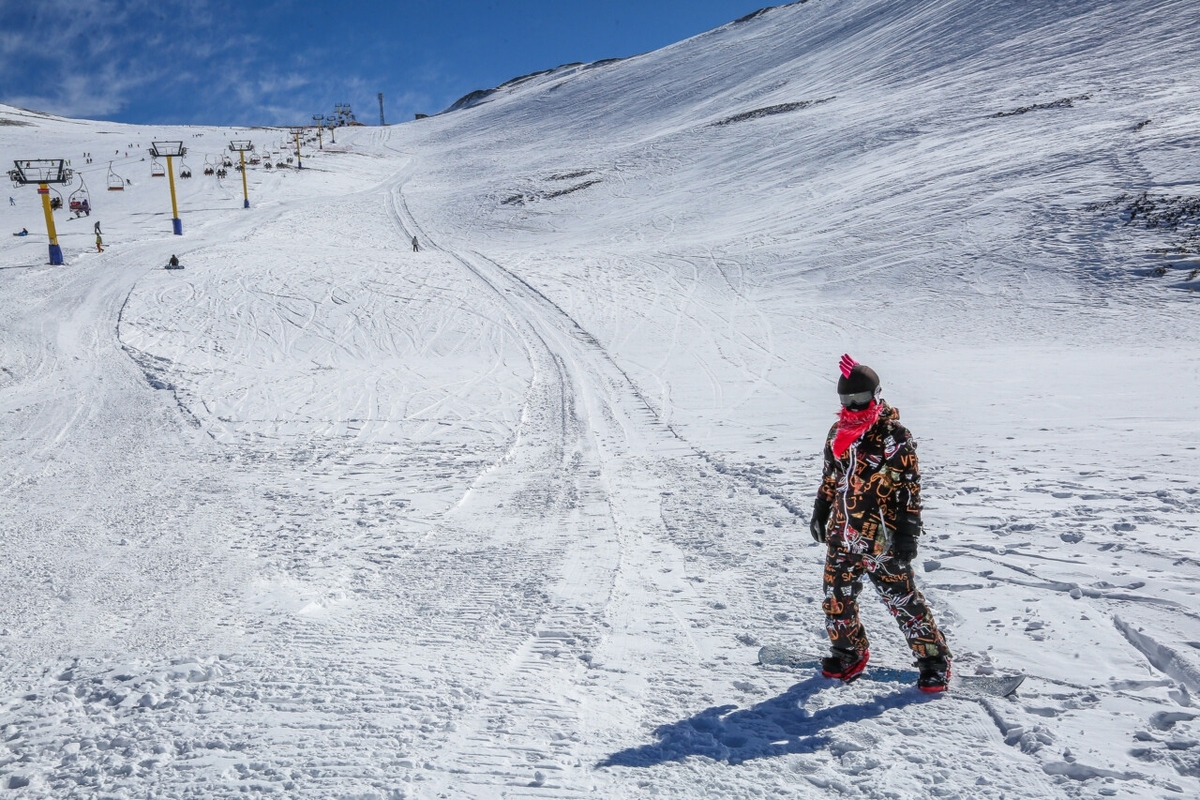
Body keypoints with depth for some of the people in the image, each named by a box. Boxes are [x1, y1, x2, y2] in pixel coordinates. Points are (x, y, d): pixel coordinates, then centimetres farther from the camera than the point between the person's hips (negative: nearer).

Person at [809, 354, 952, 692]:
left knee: (902, 599, 0)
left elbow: (909, 488, -12)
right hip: (841, 536, 6)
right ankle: (848, 652, 33)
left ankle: (934, 659, 18)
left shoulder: (894, 435, -12)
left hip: (882, 540, -6)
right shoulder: (838, 432, 8)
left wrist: (908, 534, -14)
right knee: (836, 597, 12)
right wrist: (820, 512, 21)